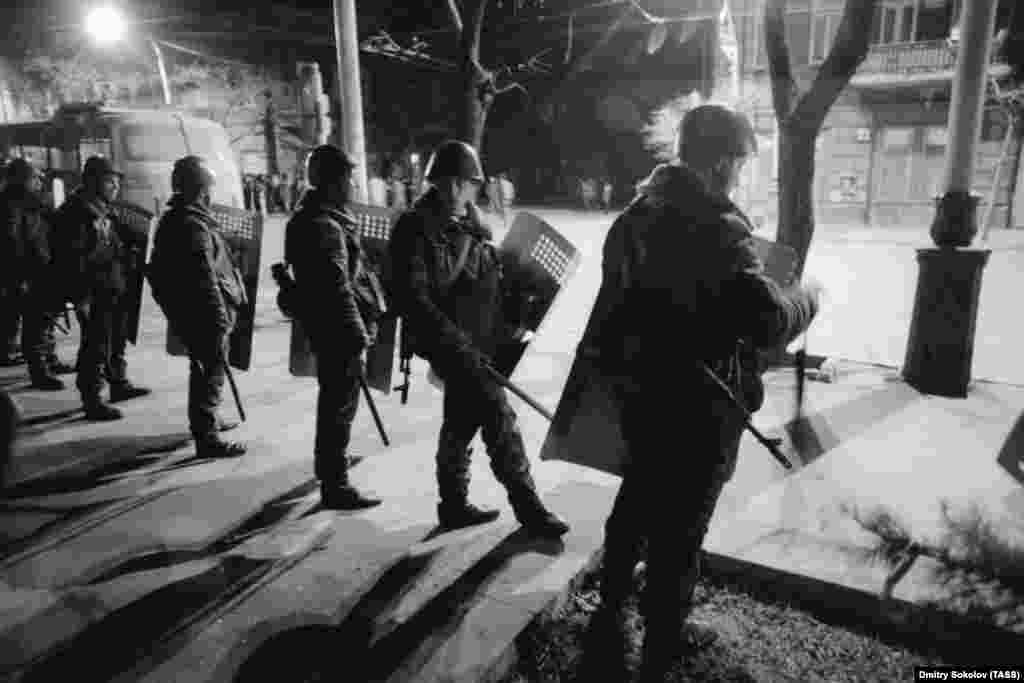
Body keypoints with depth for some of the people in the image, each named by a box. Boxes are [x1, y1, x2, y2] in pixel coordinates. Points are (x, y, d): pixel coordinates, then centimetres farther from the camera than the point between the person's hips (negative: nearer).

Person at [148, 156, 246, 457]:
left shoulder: (171, 220, 13)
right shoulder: (195, 226, -20)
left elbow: (159, 269, 21)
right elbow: (205, 280, -24)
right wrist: (220, 321, -22)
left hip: (184, 312, 10)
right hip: (204, 316, -10)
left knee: (202, 370, 23)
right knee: (212, 373, -2)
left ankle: (205, 421, 39)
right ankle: (207, 438, 3)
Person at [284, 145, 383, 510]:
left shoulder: (312, 218, 14)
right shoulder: (324, 226, -20)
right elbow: (338, 288, -24)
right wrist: (359, 333, -21)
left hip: (328, 327, 11)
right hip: (340, 329, -11)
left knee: (333, 399, 23)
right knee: (341, 405, -3)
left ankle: (329, 462, 41)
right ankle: (335, 485, 6)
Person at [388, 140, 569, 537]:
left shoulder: (470, 225, 12)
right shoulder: (415, 228, -13)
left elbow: (490, 280, 22)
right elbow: (411, 296, -20)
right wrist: (454, 343, -25)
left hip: (479, 343, 9)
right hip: (452, 346, -9)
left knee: (461, 422, 16)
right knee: (498, 416, -11)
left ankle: (454, 505, 30)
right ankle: (527, 506, 1)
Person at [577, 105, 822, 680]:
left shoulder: (635, 215, 3)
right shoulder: (716, 229, -23)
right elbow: (771, 323, -27)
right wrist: (809, 296, -8)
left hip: (637, 391, 8)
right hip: (698, 406, -7)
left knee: (638, 500, 24)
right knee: (681, 523, 11)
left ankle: (611, 615, 40)